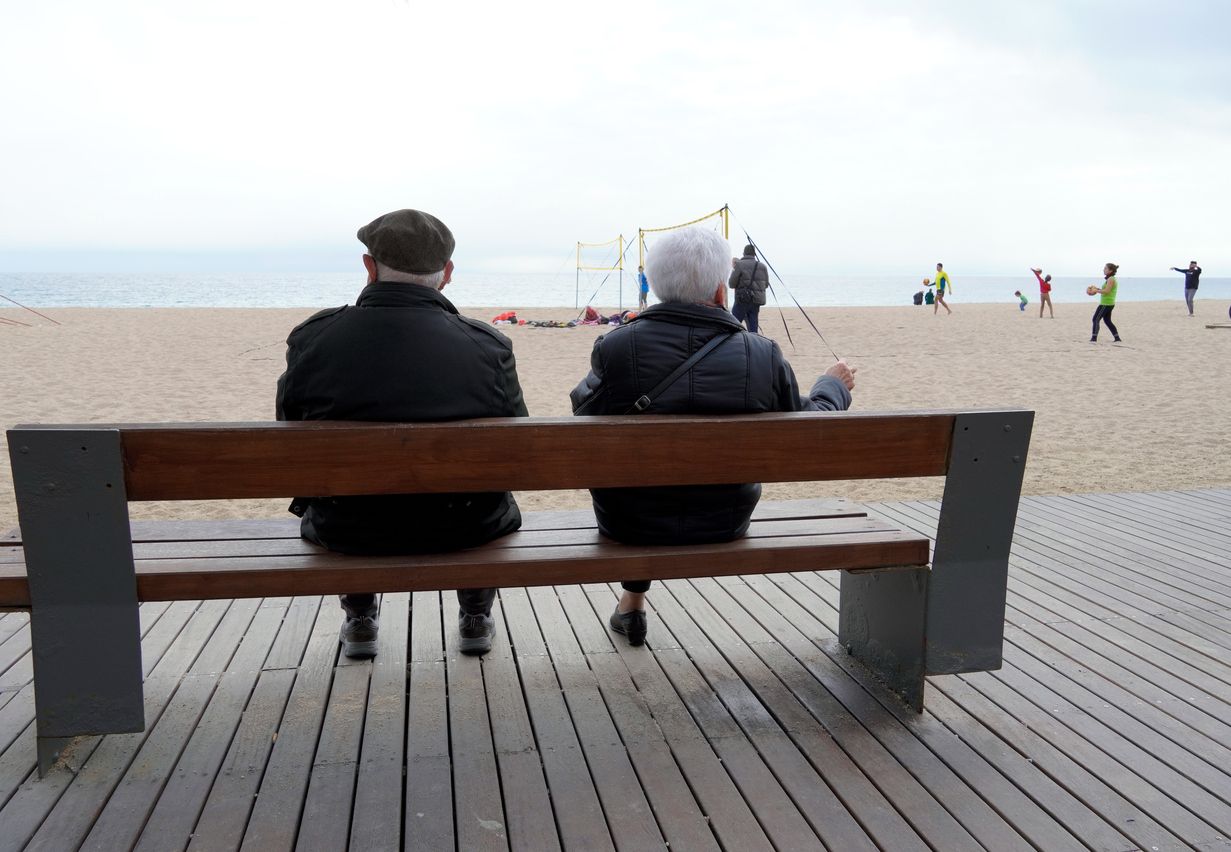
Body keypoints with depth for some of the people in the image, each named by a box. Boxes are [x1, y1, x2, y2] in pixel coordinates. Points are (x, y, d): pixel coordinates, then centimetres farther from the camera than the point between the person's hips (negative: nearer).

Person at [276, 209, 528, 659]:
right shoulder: (488, 346, -16)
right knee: (498, 499, 34)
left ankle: (359, 620, 43)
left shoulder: (311, 338, -13)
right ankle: (476, 617, 39)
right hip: (466, 533, -1)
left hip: (346, 535, 1)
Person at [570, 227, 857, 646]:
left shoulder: (614, 347, -19)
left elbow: (583, 410, 0)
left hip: (629, 525, -1)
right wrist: (834, 387, 22)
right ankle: (633, 598, 49)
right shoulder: (763, 356, -15)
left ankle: (632, 600, 39)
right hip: (724, 525, 2)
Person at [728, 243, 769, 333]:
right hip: (756, 301, 5)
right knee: (753, 328, 8)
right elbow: (766, 284, 14)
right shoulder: (762, 266, 6)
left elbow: (731, 284, -8)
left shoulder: (739, 265, -10)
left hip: (743, 300, -5)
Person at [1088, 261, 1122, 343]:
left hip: (1106, 304, -10)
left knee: (1096, 319, -7)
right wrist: (1098, 289, 14)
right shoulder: (1112, 279, 15)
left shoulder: (1110, 279, -15)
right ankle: (1117, 338, 20)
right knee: (1107, 321, 18)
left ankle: (1094, 338, -10)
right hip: (1109, 303, 10)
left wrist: (1096, 291, -15)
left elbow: (1107, 291, -22)